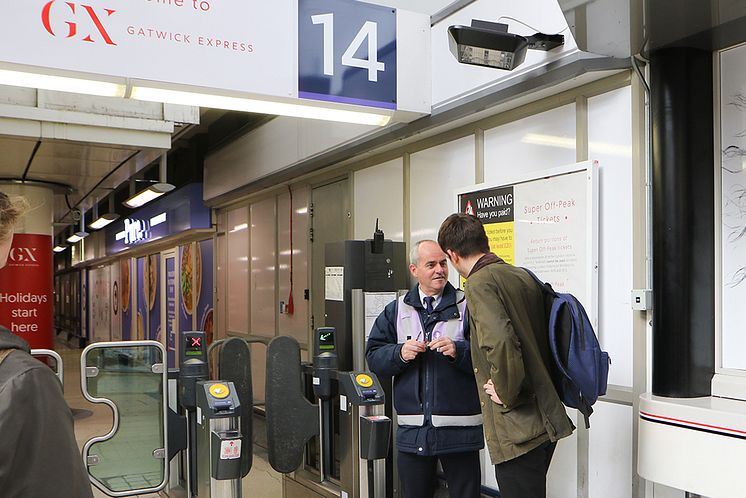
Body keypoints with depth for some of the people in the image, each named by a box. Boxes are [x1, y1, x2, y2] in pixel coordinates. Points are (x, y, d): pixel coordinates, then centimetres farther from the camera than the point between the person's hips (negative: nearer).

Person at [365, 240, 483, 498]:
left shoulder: (467, 307, -2)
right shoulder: (396, 311, 9)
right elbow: (374, 357, 6)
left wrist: (458, 350, -24)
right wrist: (400, 353, -12)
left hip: (459, 428, -3)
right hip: (412, 428, 3)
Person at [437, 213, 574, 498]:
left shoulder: (479, 283, -13)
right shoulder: (525, 277, 11)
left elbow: (499, 343, -29)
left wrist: (508, 395, -15)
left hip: (518, 429, -9)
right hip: (546, 420, 9)